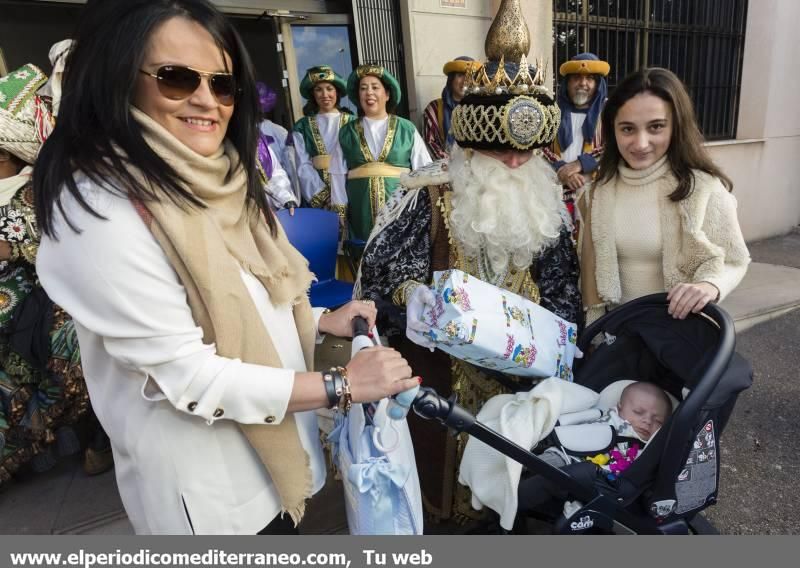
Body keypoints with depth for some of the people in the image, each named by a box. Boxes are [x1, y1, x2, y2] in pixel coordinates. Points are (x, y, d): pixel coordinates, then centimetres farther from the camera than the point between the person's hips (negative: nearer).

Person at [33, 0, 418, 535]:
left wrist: (321, 321, -3)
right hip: (209, 487, -7)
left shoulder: (212, 181, 2)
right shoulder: (102, 209, -24)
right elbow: (191, 379, -25)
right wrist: (341, 385, -21)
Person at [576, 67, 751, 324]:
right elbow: (592, 263, -1)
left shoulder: (704, 187, -17)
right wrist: (595, 324, -1)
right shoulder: (599, 187, -8)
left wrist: (710, 285, -27)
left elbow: (735, 261, -7)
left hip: (680, 323, -2)